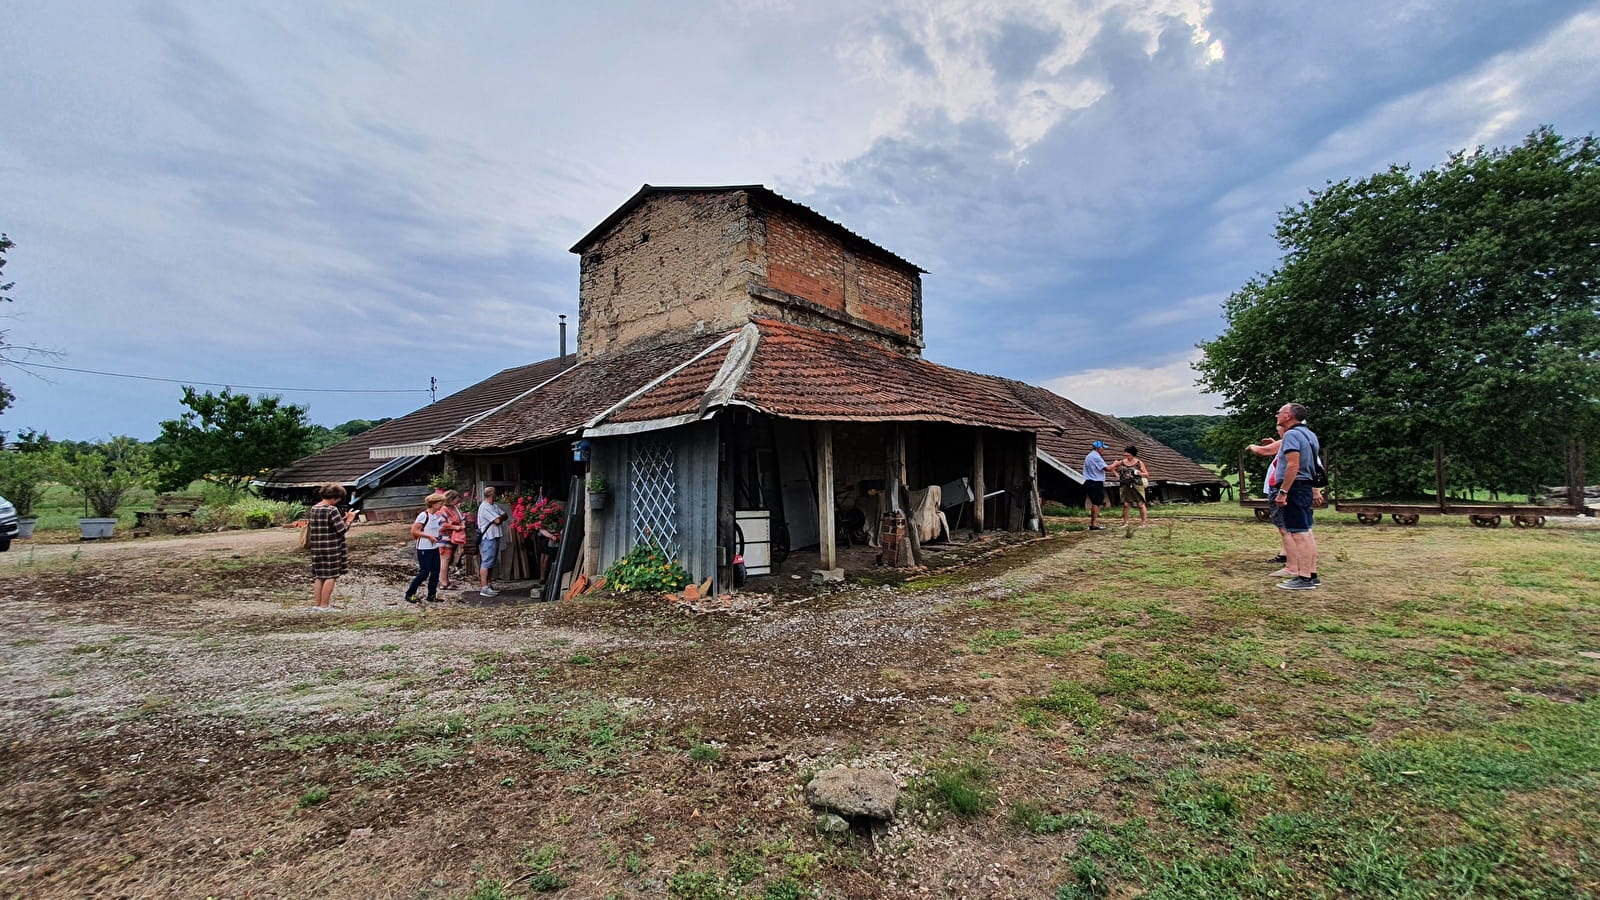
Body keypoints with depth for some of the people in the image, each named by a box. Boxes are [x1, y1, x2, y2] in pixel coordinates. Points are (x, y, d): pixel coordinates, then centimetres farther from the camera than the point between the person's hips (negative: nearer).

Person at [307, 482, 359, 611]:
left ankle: (316, 603, 20)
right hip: (331, 548, -8)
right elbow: (342, 530, -17)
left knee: (318, 576, 15)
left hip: (316, 547, 8)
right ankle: (324, 605, 5)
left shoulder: (313, 509, 7)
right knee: (330, 576, 1)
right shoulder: (332, 510, -17)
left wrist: (341, 519, 14)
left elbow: (319, 526, 16)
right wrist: (349, 520, -1)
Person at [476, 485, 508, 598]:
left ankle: (486, 585, 21)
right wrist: (501, 517, 1)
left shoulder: (495, 506, 16)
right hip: (488, 538, -10)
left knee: (491, 563, 14)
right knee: (486, 563, -9)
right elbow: (497, 520, -19)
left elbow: (505, 515, 12)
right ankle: (484, 588, -8)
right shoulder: (485, 507, -14)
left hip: (495, 537, 10)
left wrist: (500, 517, -8)